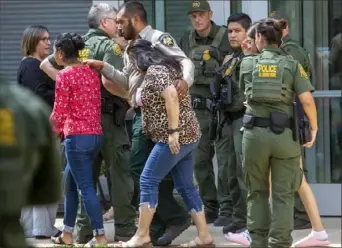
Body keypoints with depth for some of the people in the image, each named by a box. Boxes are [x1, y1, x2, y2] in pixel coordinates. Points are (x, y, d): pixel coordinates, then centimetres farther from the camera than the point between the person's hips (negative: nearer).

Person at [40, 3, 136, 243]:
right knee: (120, 174, -2)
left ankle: (84, 231, 14)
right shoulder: (109, 46, -11)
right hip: (108, 117, -7)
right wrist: (130, 96, -13)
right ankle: (125, 230, -2)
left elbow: (46, 64, 14)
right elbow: (107, 81, -26)